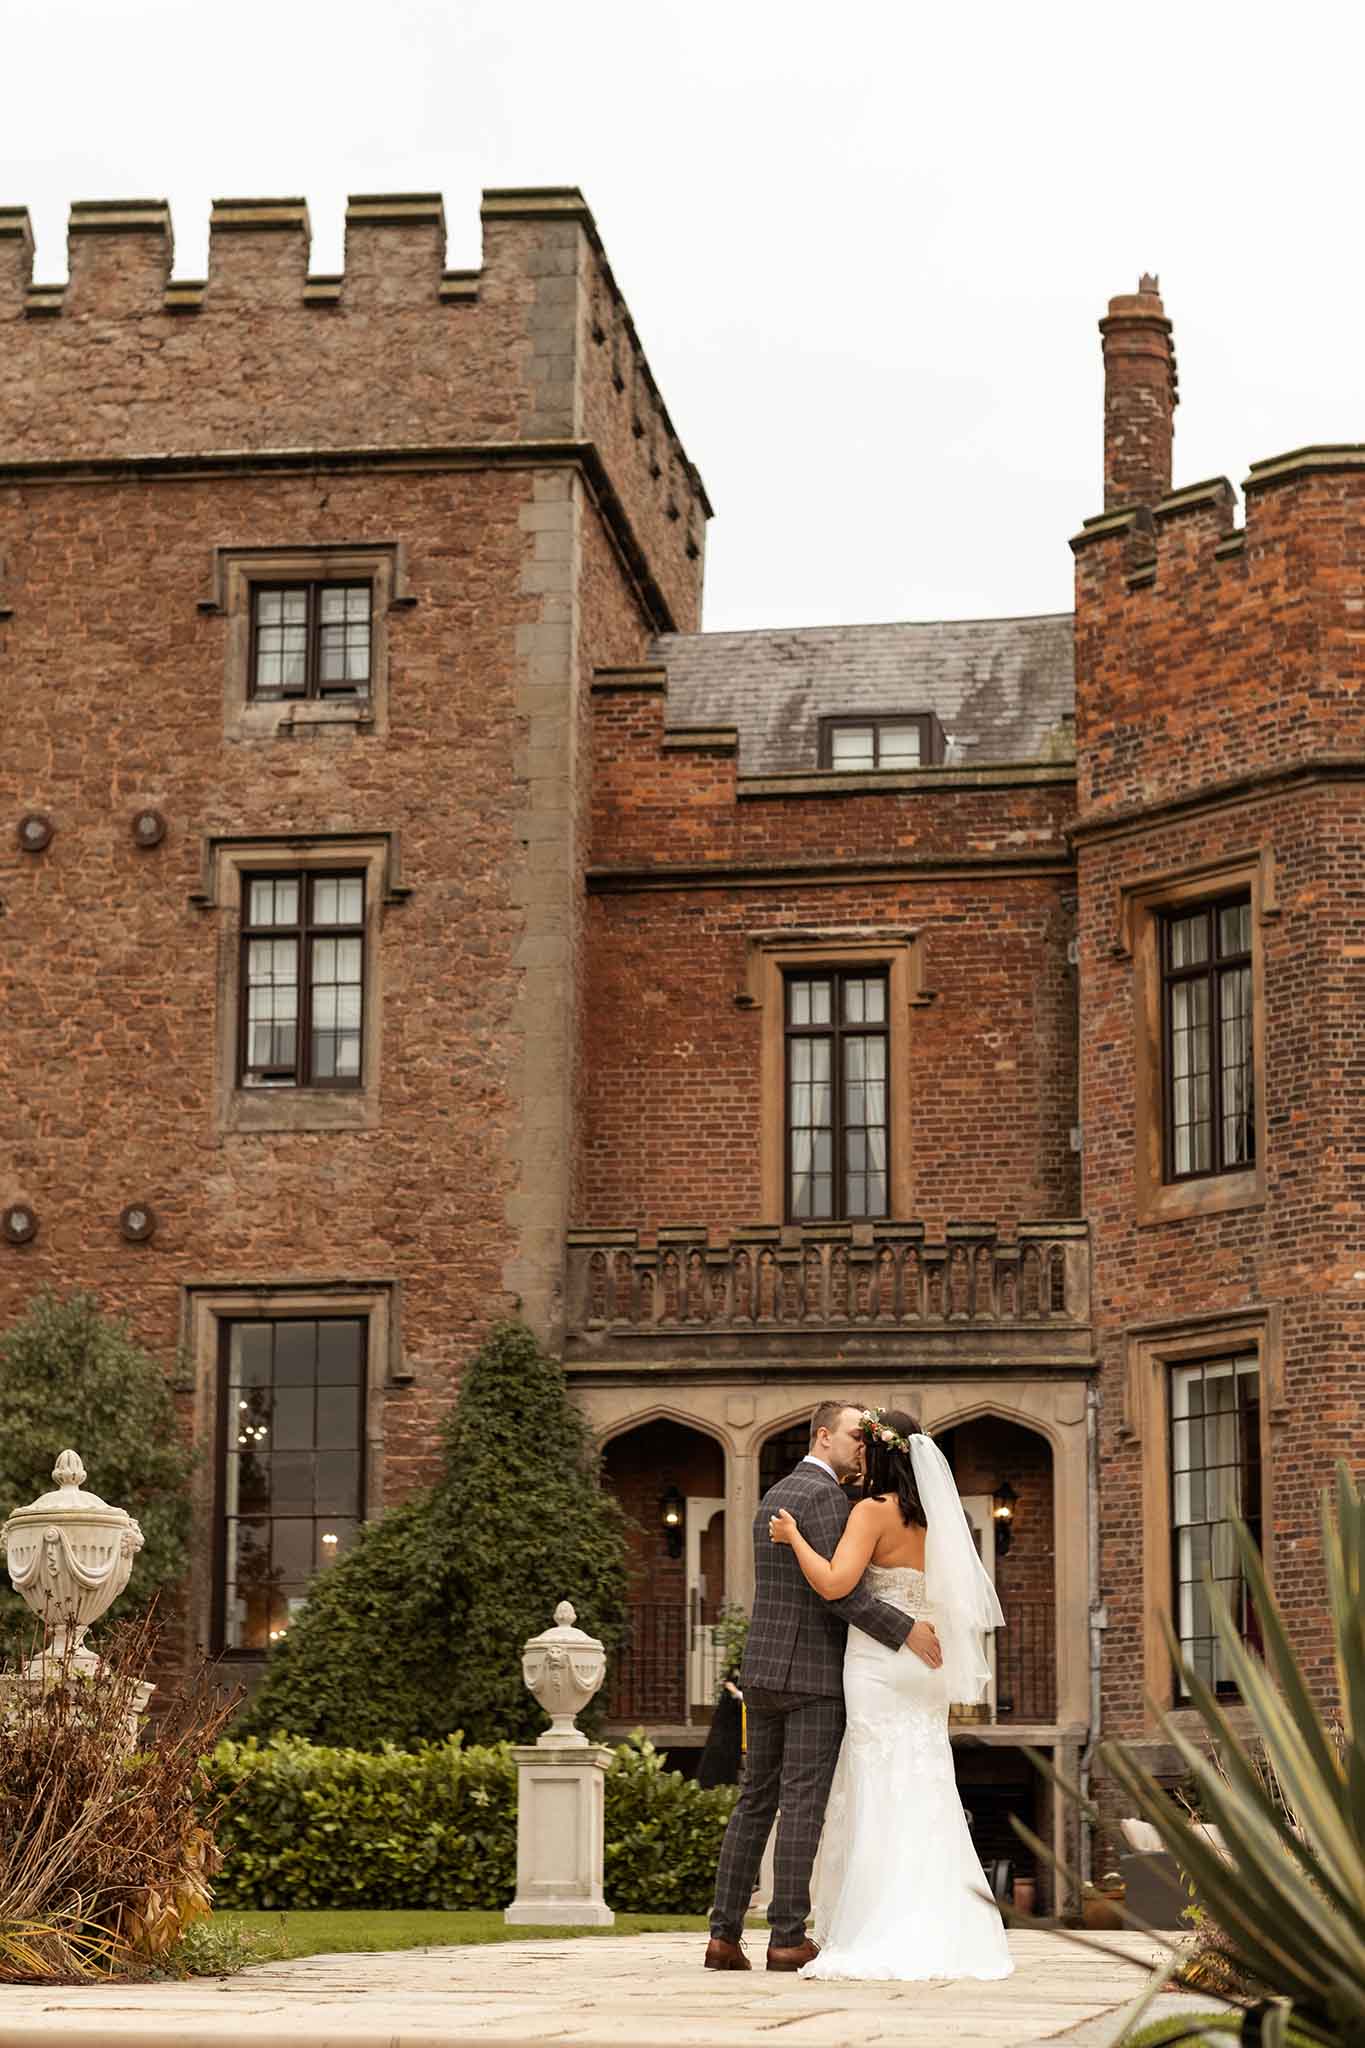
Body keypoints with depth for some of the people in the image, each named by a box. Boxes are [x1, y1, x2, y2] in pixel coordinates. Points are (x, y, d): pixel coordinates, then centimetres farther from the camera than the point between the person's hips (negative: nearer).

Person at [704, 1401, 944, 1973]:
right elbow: (838, 1589, -21)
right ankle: (787, 1937, -6)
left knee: (755, 1801, 8)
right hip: (815, 1674, -8)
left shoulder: (773, 1497, 18)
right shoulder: (827, 1497, -12)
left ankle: (724, 1933, 4)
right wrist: (905, 1630, -20)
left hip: (763, 1669, 8)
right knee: (802, 1803, -6)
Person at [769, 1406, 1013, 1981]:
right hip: (925, 1671, 7)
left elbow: (834, 1583, -21)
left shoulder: (873, 1511, -10)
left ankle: (881, 1940, -9)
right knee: (924, 1801, 9)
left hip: (879, 1668, -7)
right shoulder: (933, 1517, 12)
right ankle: (938, 1934, 7)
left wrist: (794, 1537, -9)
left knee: (879, 1804, -6)